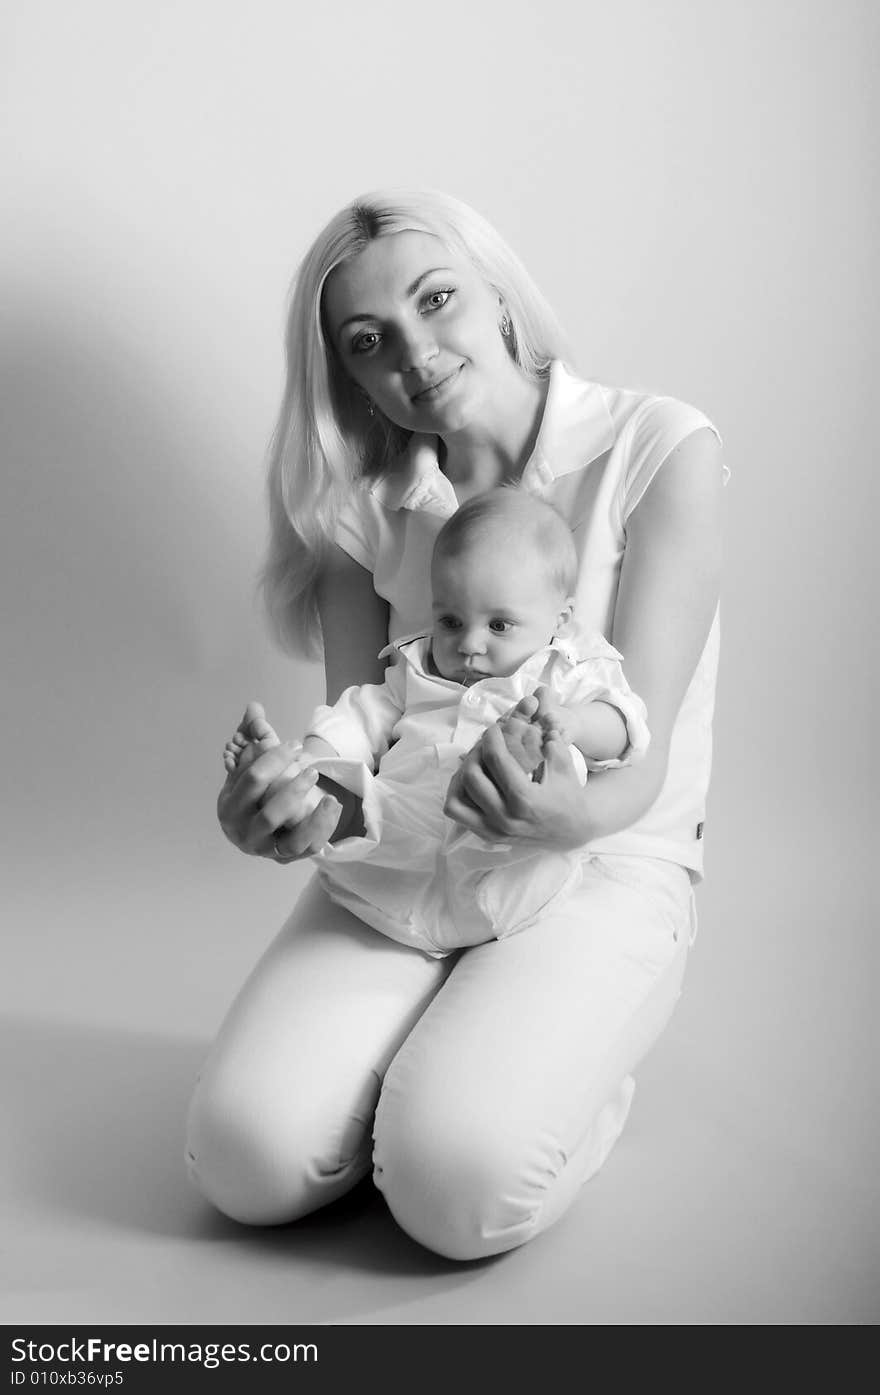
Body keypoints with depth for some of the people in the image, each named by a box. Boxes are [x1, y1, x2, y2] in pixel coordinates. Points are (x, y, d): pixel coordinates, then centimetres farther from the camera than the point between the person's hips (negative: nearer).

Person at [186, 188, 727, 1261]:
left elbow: (641, 757, -15)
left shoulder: (660, 449, -10)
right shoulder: (365, 502, 2)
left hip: (606, 861, -3)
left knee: (457, 1185, -25)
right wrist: (295, 797, -28)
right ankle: (430, 1042, 13)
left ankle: (582, 1062, 8)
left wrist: (578, 813, -39)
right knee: (247, 1161, -17)